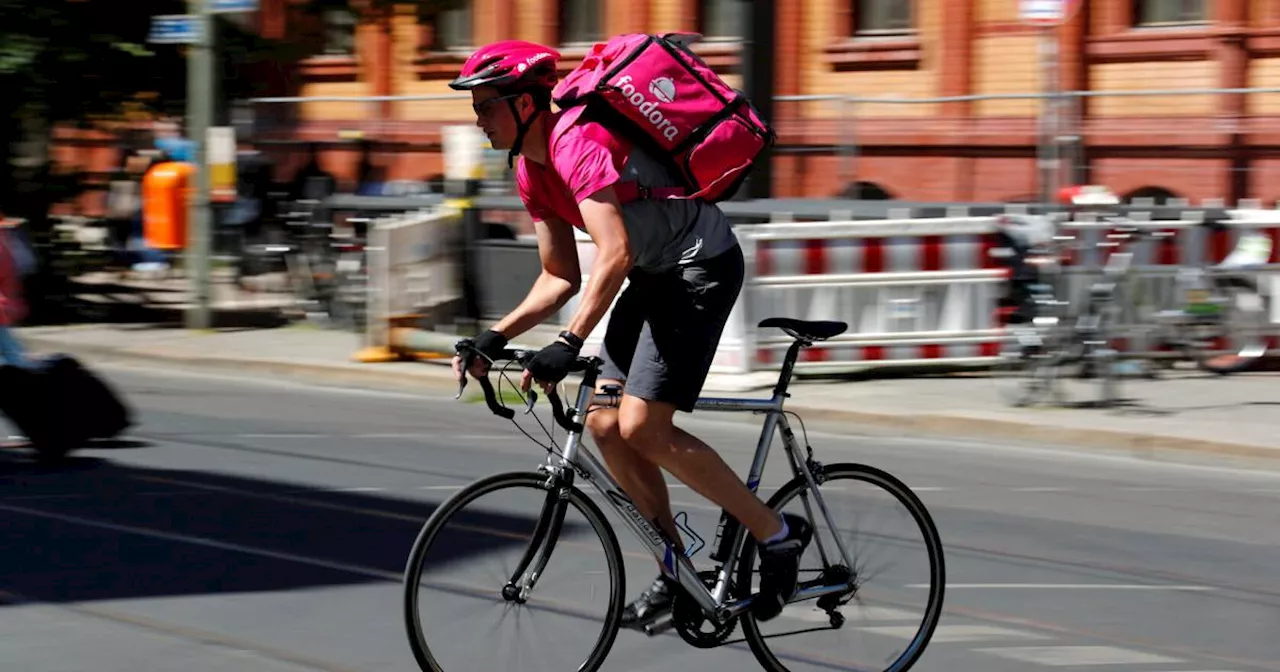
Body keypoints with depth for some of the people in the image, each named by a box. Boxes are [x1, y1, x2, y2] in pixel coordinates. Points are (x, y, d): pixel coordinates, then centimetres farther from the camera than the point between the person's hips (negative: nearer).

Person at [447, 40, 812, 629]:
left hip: (702, 266, -10)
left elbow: (614, 253, -34)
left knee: (642, 428, -16)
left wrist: (568, 344, -40)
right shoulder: (531, 169, 7)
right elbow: (560, 278, 12)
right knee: (604, 423, 3)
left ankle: (777, 534, -5)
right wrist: (496, 337, 1)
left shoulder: (577, 142, -23)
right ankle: (677, 569, 14)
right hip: (655, 274, 10)